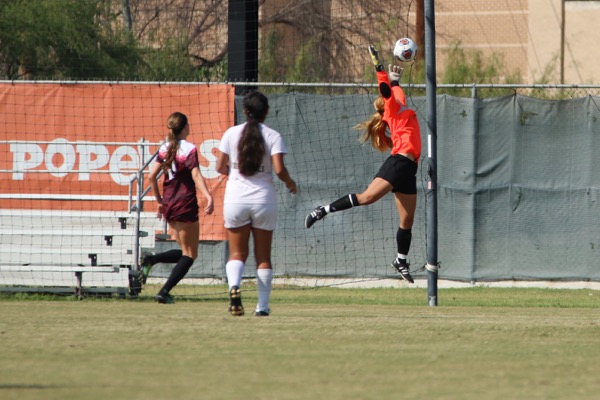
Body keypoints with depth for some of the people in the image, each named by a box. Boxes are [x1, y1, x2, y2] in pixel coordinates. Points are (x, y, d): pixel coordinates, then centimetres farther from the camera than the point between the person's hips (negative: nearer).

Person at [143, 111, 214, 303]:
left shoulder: (165, 148, 8)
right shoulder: (189, 149, -9)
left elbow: (152, 176, 8)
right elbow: (196, 175, -22)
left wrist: (159, 201, 18)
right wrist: (208, 196, -32)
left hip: (168, 206, 7)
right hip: (186, 204, -7)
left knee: (185, 252, 18)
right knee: (190, 255, 2)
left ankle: (151, 260, -5)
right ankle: (164, 291, -11)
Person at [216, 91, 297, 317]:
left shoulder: (231, 133, 0)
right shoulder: (273, 136, -5)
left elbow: (220, 167, 1)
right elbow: (279, 169, -13)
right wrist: (290, 183, 7)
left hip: (236, 198, 1)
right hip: (264, 199, -1)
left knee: (237, 253, 8)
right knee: (263, 256, 10)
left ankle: (234, 285, -22)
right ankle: (263, 306, 8)